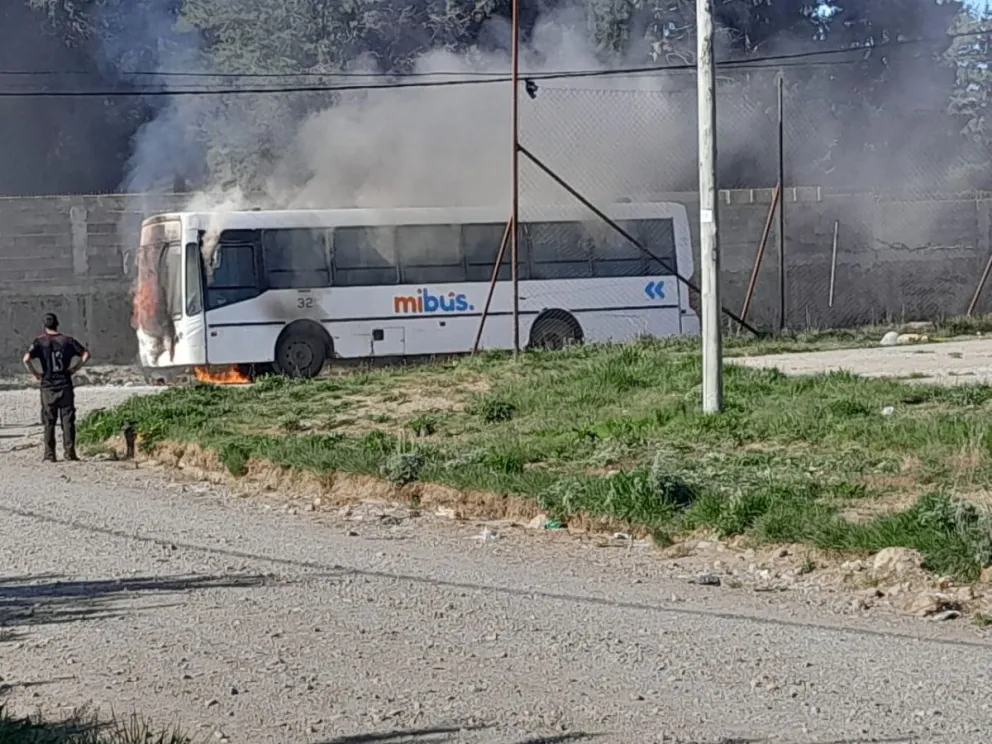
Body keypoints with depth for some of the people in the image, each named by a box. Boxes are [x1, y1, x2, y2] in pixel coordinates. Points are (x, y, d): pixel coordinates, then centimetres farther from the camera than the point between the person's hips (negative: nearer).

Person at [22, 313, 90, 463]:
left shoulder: (40, 341, -1)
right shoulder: (67, 340, 4)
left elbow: (26, 359, -15)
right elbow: (86, 354, 1)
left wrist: (35, 373, -3)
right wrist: (75, 368, 6)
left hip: (48, 386, -1)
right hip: (65, 384, 1)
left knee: (49, 422, 4)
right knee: (68, 420, 5)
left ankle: (49, 455, 4)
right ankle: (69, 452, 1)